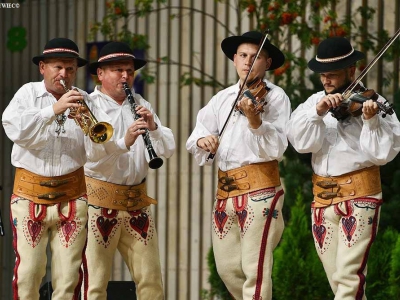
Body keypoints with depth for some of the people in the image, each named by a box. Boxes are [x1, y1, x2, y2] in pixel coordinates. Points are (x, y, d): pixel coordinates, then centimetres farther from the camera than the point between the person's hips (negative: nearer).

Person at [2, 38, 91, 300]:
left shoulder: (83, 102, 4)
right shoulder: (28, 94, 4)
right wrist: (54, 109, -23)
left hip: (72, 197, 1)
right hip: (30, 196, 0)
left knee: (68, 276, -1)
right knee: (27, 274, -4)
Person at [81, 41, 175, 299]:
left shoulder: (141, 106, 15)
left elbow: (168, 150, 7)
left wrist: (153, 128, -12)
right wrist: (124, 142, -33)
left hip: (137, 201, 5)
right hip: (100, 202, -5)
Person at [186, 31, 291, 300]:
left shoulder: (275, 96, -3)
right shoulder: (222, 98, 15)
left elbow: (277, 148, -13)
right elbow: (197, 135, 11)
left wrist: (255, 120, -30)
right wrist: (202, 140, -12)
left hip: (259, 188, -6)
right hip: (225, 190, 6)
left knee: (255, 269, -10)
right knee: (227, 268, 8)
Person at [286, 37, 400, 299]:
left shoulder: (372, 103, -3)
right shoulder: (314, 102, 9)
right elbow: (301, 142, -7)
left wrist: (371, 121, -27)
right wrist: (318, 112, -21)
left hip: (359, 193, -5)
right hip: (323, 198, 5)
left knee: (349, 275, -14)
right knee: (336, 278, 8)